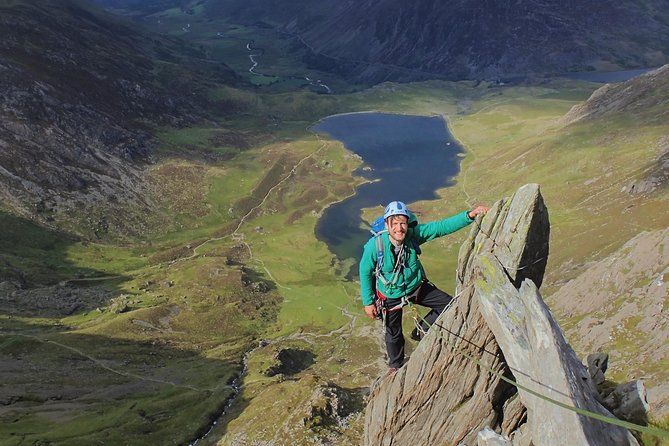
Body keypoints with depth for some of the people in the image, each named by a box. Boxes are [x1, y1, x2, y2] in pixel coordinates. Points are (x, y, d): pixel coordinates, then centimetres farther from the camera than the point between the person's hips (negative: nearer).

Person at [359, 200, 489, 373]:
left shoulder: (413, 234, -26)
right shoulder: (374, 245, -32)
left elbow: (443, 226, -30)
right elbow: (365, 272, -17)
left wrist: (470, 215, -43)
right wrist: (368, 302, -11)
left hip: (416, 287, 3)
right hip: (391, 297, -3)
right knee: (393, 335, 18)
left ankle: (420, 332, 24)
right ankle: (396, 364, 51)